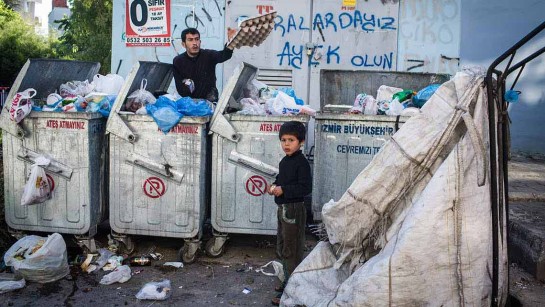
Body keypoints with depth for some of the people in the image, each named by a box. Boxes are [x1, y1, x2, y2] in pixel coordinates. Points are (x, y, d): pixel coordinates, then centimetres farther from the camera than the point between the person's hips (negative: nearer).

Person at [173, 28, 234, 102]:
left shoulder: (208, 55, -8)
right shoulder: (178, 61, -2)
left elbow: (224, 55, -30)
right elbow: (180, 89, -3)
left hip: (210, 101, -1)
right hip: (189, 101, 1)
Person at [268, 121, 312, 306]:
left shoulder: (302, 163, -16)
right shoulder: (284, 162, 10)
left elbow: (305, 188, -22)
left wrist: (283, 190, -24)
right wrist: (275, 186, 2)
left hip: (294, 209, -9)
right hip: (282, 208, 9)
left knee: (291, 251, -2)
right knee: (282, 248, 20)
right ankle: (289, 281, 35)